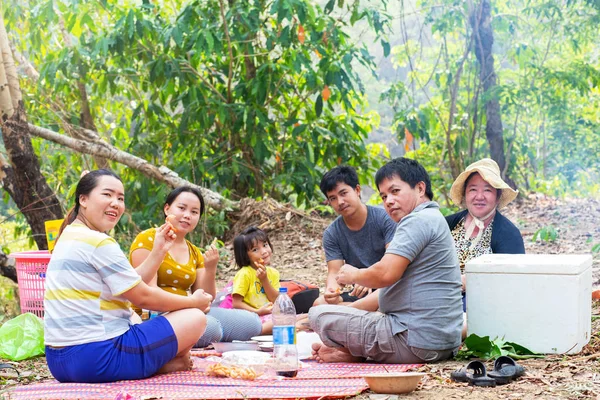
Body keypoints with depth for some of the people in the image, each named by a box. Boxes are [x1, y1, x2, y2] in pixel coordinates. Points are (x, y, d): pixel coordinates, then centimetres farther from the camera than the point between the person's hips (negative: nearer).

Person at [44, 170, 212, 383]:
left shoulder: (70, 238, 15)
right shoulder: (99, 242, -15)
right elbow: (143, 296, -8)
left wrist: (158, 251, 12)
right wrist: (194, 301, 6)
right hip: (99, 357, -10)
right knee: (195, 318, 0)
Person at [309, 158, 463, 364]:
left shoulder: (418, 220, -13)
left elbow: (386, 274, -25)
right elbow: (389, 292, 24)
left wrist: (353, 275, -4)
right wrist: (348, 309, 18)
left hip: (415, 342, -11)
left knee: (319, 315, -11)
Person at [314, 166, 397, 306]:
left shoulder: (384, 218, -8)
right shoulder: (331, 235, 3)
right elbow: (334, 273, -5)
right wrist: (331, 288, -30)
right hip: (358, 293, 5)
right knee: (320, 304, -22)